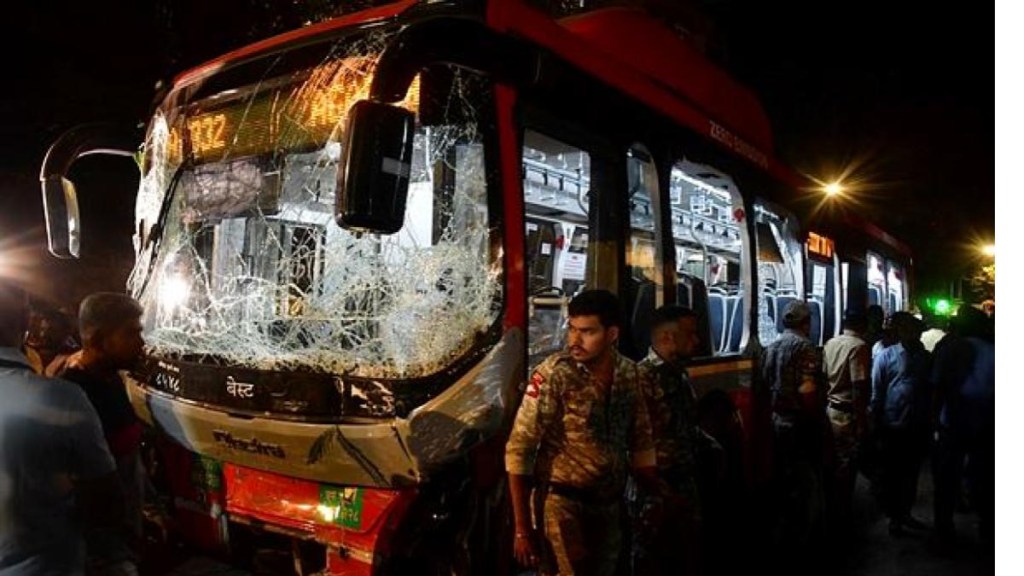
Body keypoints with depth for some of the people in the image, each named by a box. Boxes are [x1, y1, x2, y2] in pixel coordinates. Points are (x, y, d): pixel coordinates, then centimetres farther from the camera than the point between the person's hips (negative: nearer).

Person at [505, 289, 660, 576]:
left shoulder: (629, 373, -1)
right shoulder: (554, 374, -17)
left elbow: (641, 443, 11)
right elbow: (519, 449, -15)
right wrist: (522, 529, -16)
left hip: (610, 505, 5)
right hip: (562, 504, -5)